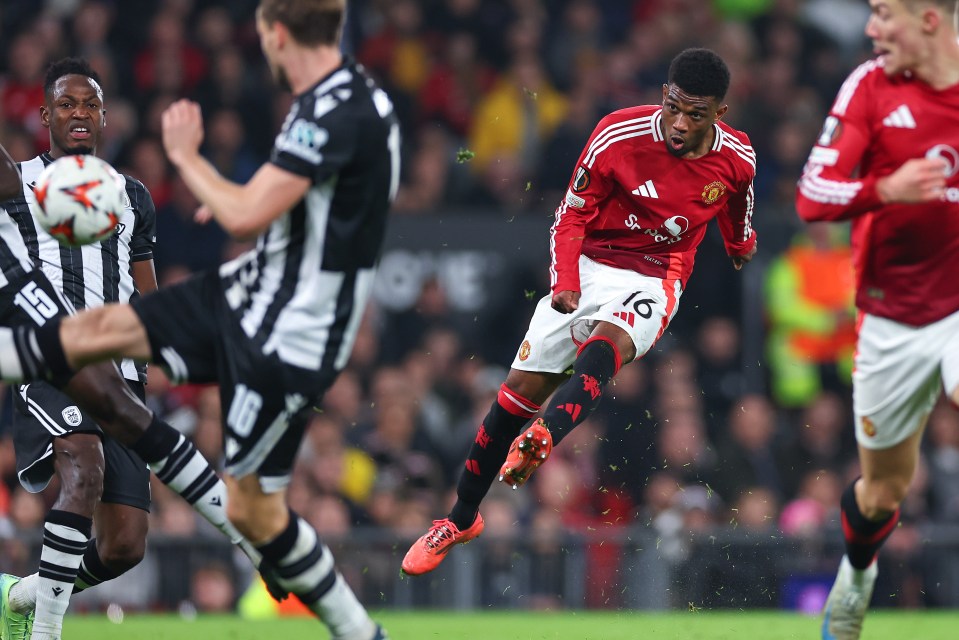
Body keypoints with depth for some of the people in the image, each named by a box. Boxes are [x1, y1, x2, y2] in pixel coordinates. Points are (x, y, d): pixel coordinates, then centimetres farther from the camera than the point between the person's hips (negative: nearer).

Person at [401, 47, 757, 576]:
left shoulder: (736, 160, -9)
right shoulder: (618, 135, -16)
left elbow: (736, 215, 16)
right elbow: (571, 215, -6)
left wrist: (741, 249, 35)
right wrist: (565, 284, -19)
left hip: (653, 280, -1)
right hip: (588, 266, 1)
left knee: (605, 346, -35)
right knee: (522, 388, -1)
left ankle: (541, 440, -61)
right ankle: (461, 518, 16)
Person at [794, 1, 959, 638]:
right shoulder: (870, 87, -4)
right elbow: (812, 197, -10)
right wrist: (885, 190, -27)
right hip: (892, 319, 1)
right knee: (885, 488, 14)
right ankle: (856, 574, 46)